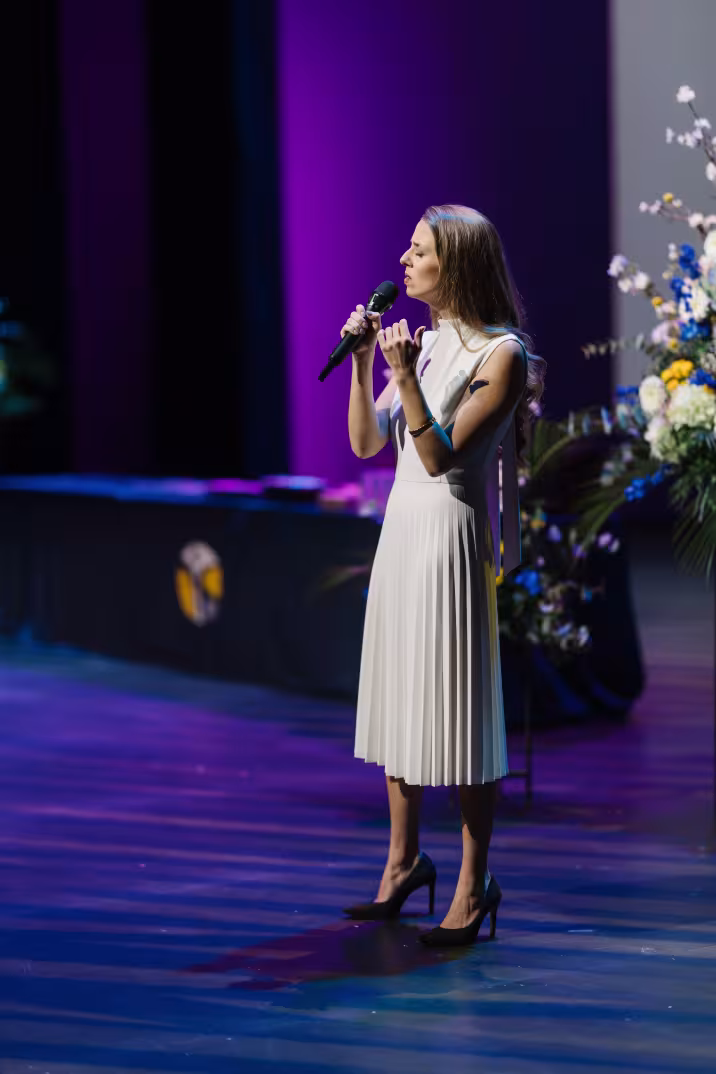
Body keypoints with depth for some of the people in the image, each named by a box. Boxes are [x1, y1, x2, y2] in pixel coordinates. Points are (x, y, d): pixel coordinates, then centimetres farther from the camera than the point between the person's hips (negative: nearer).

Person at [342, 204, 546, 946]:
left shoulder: (499, 354, -10)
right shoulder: (421, 343, 12)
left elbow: (440, 455, -17)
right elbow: (365, 443, 8)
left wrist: (405, 373, -25)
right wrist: (363, 361, -2)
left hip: (450, 535, -7)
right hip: (401, 526, 7)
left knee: (455, 705, -5)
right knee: (397, 694, 12)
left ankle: (474, 885, 4)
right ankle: (404, 861, 24)